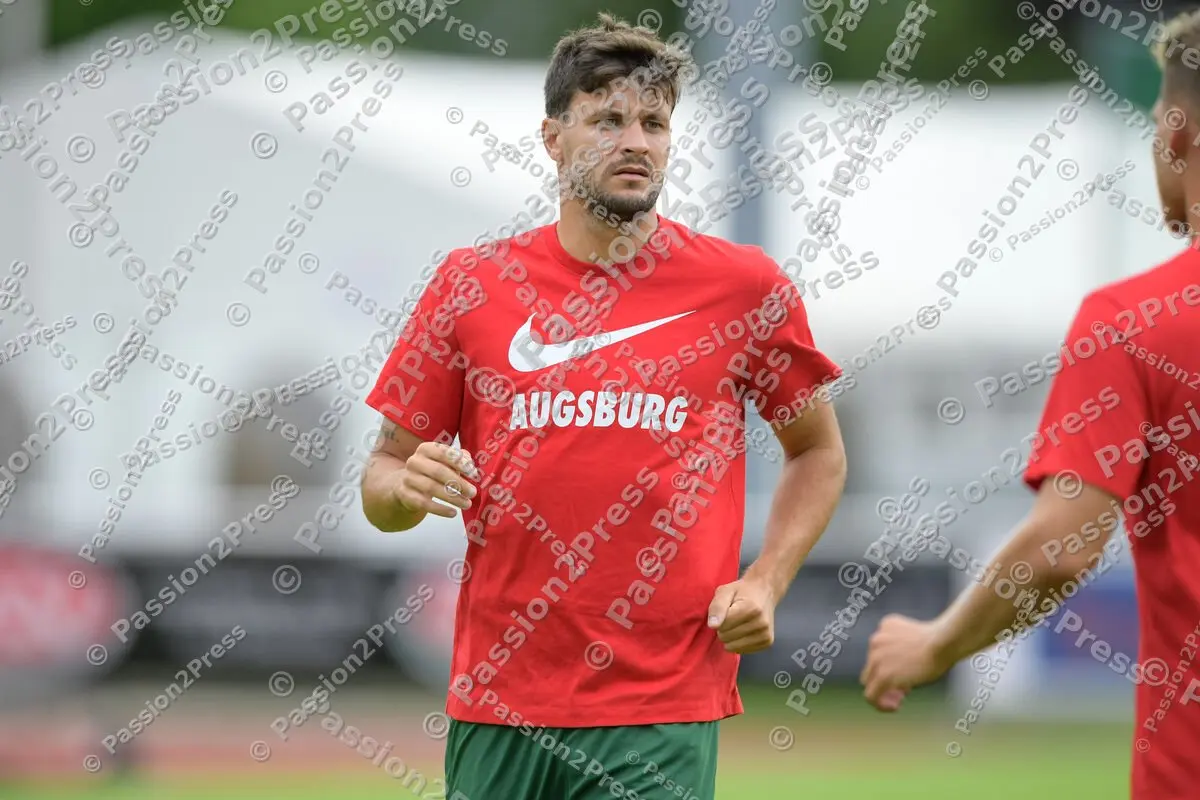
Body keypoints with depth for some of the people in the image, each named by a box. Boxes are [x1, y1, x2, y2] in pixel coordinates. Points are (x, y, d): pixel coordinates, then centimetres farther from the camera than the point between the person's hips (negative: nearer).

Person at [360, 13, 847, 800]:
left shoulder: (746, 288, 2)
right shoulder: (473, 285, 5)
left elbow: (818, 452, 16)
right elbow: (381, 481, 11)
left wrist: (765, 582, 1)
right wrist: (409, 486, -13)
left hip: (662, 715, -2)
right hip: (498, 706, 2)